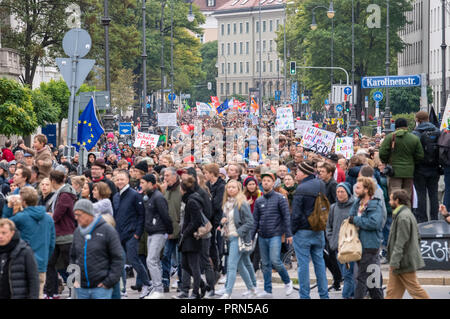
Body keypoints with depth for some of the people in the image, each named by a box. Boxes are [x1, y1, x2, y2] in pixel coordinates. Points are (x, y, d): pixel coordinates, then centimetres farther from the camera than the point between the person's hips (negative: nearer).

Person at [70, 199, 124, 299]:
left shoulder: (107, 230, -6)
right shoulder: (77, 232, 10)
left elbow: (118, 258, -6)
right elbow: (73, 256, 22)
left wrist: (110, 281, -10)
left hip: (101, 287, -5)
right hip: (81, 289, 5)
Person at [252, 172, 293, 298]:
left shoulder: (280, 198, -3)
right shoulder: (259, 201, 11)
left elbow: (286, 216, -4)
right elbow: (255, 220, 14)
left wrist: (288, 234, -9)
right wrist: (251, 236, 8)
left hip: (275, 235, -5)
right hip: (262, 237, 5)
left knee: (275, 261, -16)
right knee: (266, 264, 7)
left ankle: (287, 282, 6)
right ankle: (267, 290, 12)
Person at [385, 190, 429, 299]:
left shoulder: (403, 217, -18)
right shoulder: (408, 214, 15)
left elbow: (401, 242, -22)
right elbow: (418, 236, 21)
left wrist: (394, 262, -21)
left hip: (405, 261, -10)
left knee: (414, 289, -4)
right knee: (392, 291, 9)